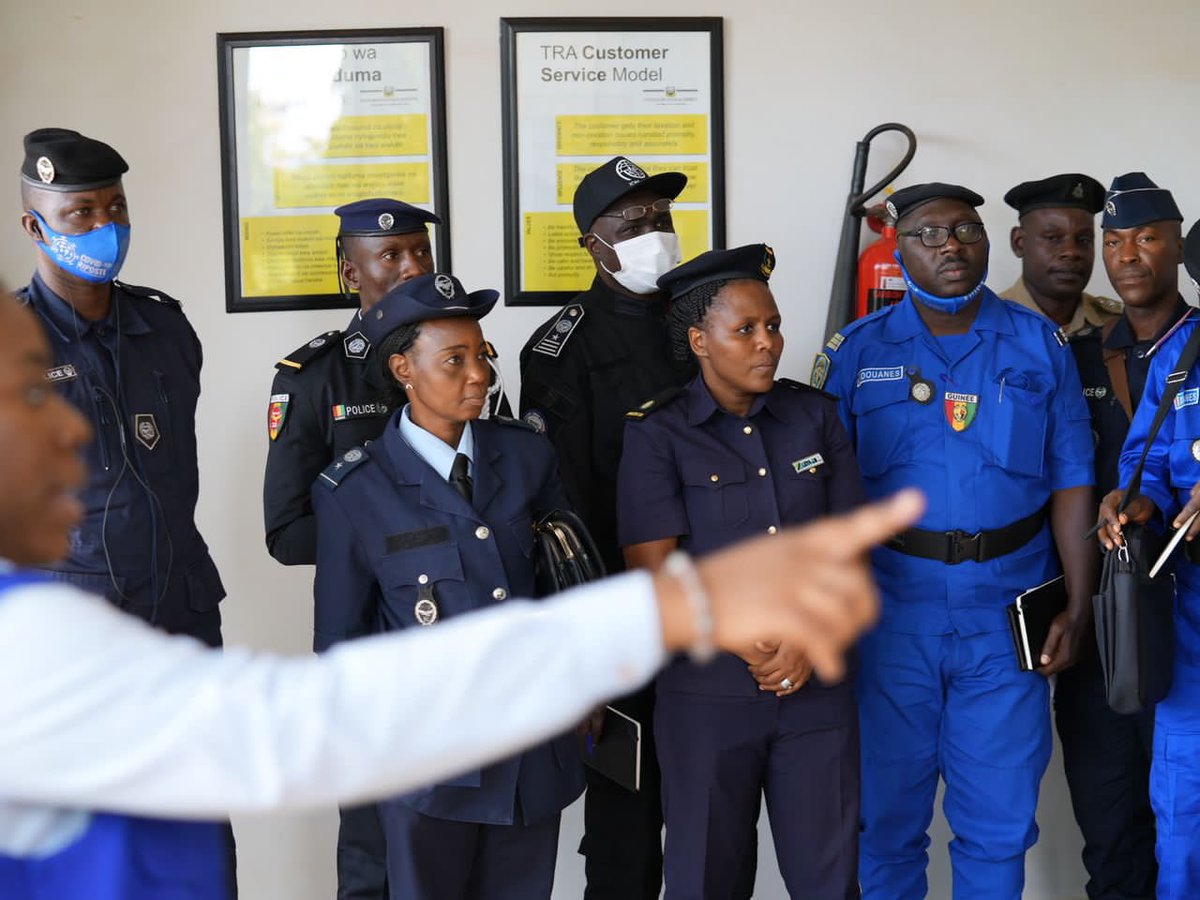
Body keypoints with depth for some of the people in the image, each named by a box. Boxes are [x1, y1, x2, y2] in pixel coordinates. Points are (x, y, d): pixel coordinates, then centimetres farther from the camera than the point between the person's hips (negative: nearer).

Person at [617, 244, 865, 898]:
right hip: (707, 695, -2)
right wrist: (757, 651, -12)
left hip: (819, 689, 3)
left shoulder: (817, 415, 6)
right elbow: (655, 574, -9)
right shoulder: (657, 434, -4)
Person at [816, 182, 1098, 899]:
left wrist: (1079, 607, -3)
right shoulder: (857, 352, 1)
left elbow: (1072, 483, 3)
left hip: (1008, 621, 1)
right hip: (891, 616, 0)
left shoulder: (1040, 346, 4)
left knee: (1000, 818, 9)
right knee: (887, 812, 11)